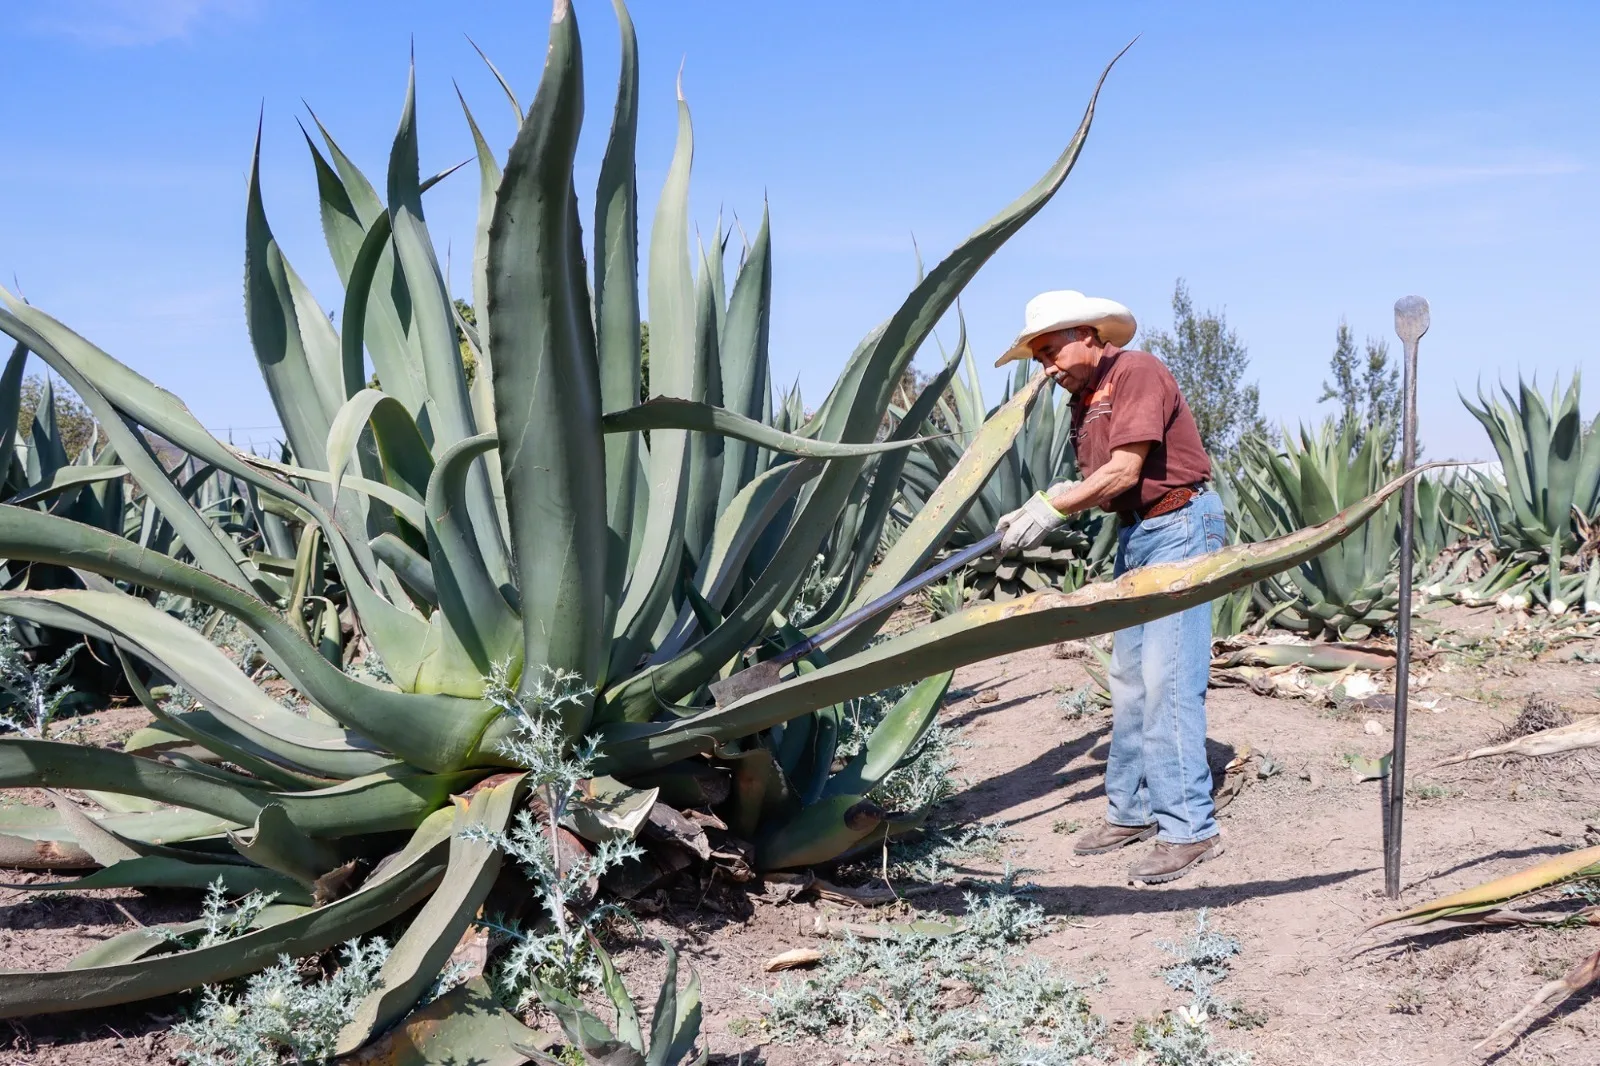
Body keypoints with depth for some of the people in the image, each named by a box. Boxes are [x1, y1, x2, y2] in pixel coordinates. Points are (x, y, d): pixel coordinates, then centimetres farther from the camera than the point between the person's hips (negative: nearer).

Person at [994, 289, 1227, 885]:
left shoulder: (1136, 372, -13)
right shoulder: (1083, 400, 14)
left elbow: (1124, 470, -21)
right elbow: (1096, 484, 9)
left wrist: (1052, 510, -19)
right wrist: (1042, 507, -8)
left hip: (1179, 527, -9)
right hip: (1134, 535, 9)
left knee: (1166, 680, -12)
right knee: (1128, 679, 9)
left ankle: (1188, 828, -8)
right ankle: (1131, 810, 18)